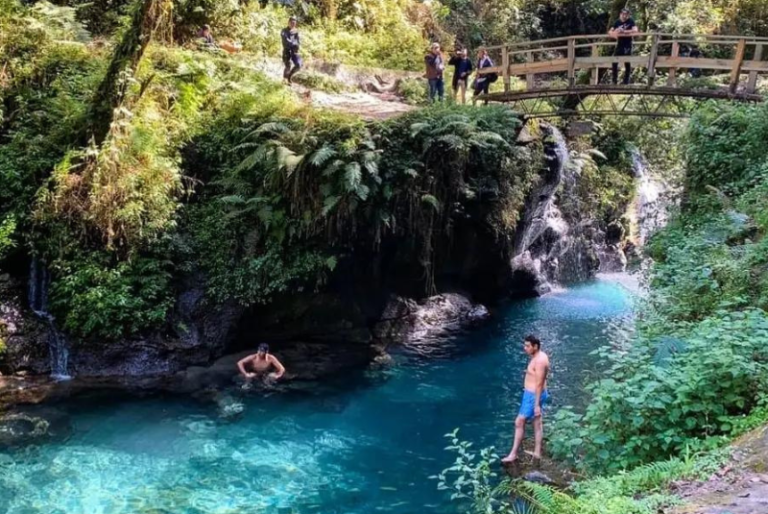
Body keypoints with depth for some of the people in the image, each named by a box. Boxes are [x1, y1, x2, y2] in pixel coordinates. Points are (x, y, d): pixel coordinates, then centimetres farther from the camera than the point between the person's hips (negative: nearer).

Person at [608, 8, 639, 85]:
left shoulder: (631, 21, -5)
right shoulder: (617, 22, 7)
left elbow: (635, 30, -20)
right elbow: (610, 32, 6)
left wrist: (623, 31, -27)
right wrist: (614, 33, -18)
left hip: (627, 45, -4)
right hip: (619, 44, 4)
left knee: (627, 63, -1)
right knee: (614, 62, 0)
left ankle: (626, 81, 5)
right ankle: (614, 80, 8)